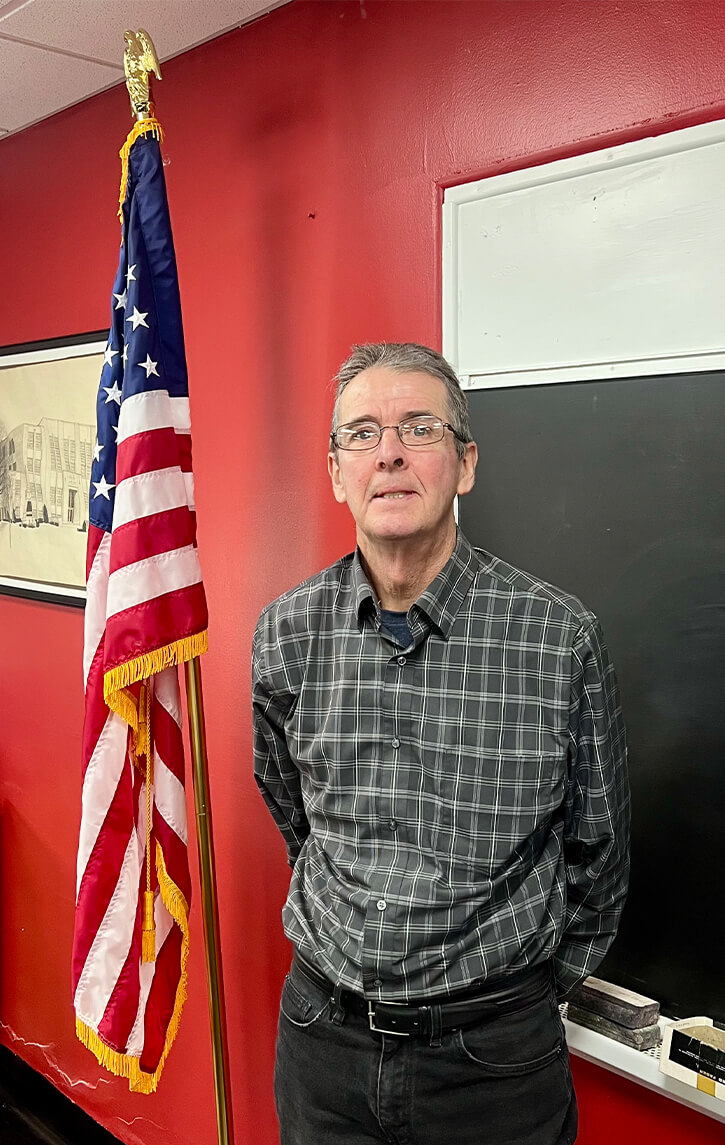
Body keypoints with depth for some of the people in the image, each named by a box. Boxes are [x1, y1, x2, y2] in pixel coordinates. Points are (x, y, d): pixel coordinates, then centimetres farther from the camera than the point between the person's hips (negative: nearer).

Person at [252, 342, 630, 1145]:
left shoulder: (560, 636, -15)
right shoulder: (286, 634, -7)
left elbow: (596, 853, -1)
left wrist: (539, 985, 8)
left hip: (494, 1052, -2)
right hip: (322, 1037, 3)